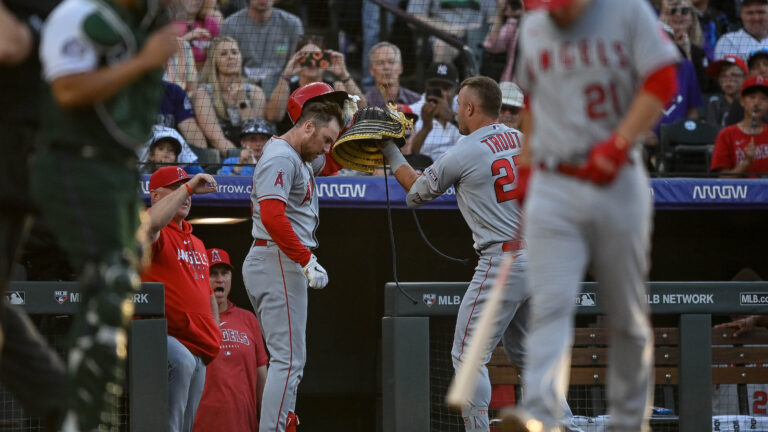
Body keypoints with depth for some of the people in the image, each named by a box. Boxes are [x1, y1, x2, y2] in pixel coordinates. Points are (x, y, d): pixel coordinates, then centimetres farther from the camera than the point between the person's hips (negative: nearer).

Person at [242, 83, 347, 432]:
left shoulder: (300, 157, 17)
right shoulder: (281, 157, -15)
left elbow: (332, 164, 35)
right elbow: (273, 217, -26)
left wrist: (351, 123, 18)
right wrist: (307, 261, -26)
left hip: (286, 264, 11)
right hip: (278, 262, -11)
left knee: (289, 360, 14)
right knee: (289, 359, -13)